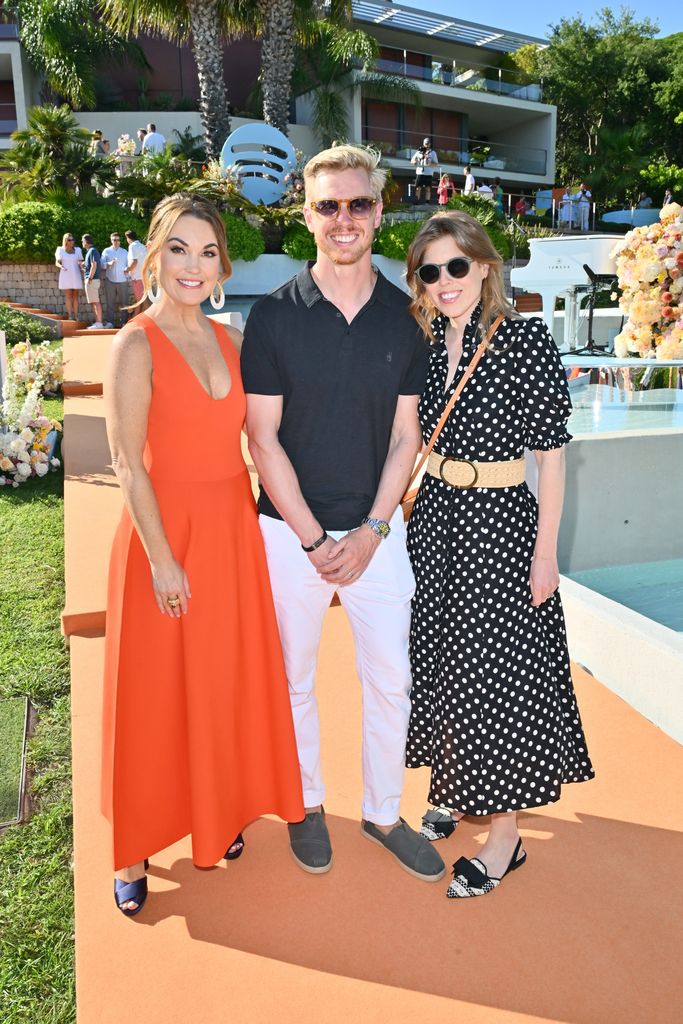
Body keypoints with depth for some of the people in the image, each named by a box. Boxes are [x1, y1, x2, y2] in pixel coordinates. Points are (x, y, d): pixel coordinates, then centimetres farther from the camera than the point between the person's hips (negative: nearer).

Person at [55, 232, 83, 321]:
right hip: (65, 275, -2)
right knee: (68, 295, -3)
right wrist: (61, 266, -18)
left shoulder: (78, 250, 8)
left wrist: (82, 264, -17)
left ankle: (76, 315, 3)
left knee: (76, 295, 1)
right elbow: (57, 262, 5)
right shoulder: (60, 250, 4)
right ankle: (70, 315, -3)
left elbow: (81, 262, 8)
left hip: (76, 275, 2)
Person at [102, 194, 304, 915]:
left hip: (233, 526, 6)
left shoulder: (232, 340, 7)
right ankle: (132, 853, 25)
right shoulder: (136, 345, -10)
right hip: (165, 532, -5)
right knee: (154, 694, 6)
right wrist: (162, 559, -15)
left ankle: (219, 814, 39)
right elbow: (129, 464, -13)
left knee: (227, 682, 17)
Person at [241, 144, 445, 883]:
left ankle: (383, 813, 32)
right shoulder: (275, 314, -6)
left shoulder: (406, 316, 1)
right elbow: (263, 439, -7)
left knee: (392, 678, 10)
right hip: (290, 530, -1)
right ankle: (307, 804, 37)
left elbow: (405, 436, 2)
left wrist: (371, 531, -8)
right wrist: (314, 539, -11)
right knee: (293, 679, 13)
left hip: (376, 531, 2)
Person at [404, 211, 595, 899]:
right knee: (439, 660, 15)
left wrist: (546, 550, -11)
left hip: (499, 522, -5)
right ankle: (451, 789, 38)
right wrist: (400, 513, 10)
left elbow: (551, 453, -8)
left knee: (497, 670, 1)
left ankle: (504, 834, 19)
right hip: (431, 518, 5)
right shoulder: (423, 344, 5)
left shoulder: (526, 340, -9)